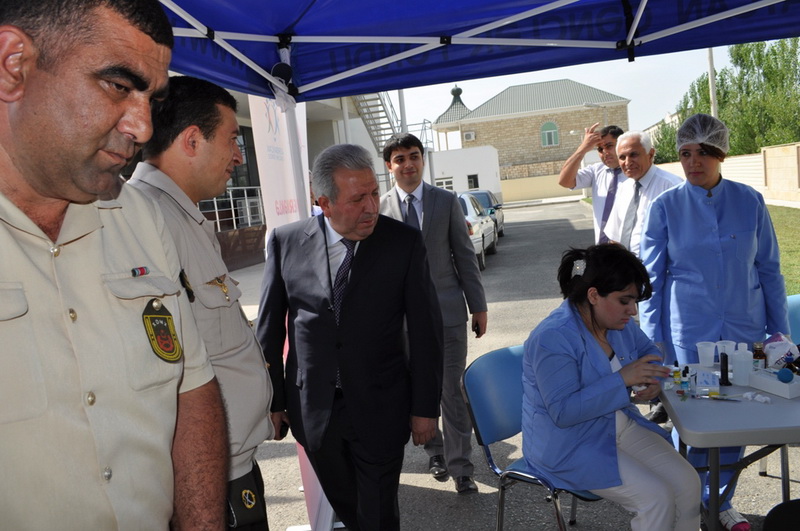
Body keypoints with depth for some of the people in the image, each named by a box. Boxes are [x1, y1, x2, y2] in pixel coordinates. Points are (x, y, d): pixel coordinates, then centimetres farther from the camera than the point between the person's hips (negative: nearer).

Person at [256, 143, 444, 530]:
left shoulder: (405, 242, -10)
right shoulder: (286, 241, -6)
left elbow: (425, 331, -5)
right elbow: (269, 327, 1)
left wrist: (425, 407, -3)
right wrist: (272, 400, 4)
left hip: (380, 408, -2)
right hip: (312, 409, 2)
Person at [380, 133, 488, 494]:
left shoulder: (447, 201, 2)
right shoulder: (379, 209, 1)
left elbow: (465, 256, 4)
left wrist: (478, 306, 2)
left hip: (447, 309, -1)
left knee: (452, 390, 2)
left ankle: (460, 467, 14)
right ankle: (435, 451, 34)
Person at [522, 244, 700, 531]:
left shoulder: (619, 322, -2)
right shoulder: (553, 339, -27)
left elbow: (648, 350, 18)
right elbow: (563, 412, -28)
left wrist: (652, 378, -6)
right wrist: (622, 379, -31)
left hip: (620, 425, 8)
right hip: (569, 446, -7)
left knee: (688, 483, -7)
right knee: (656, 498, -18)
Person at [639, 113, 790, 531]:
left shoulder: (750, 202, 0)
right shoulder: (665, 207, -5)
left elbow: (769, 269, 6)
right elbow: (651, 280, -2)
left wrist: (780, 329, 6)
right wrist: (652, 343, -4)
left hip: (744, 332, 2)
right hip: (689, 336, -2)